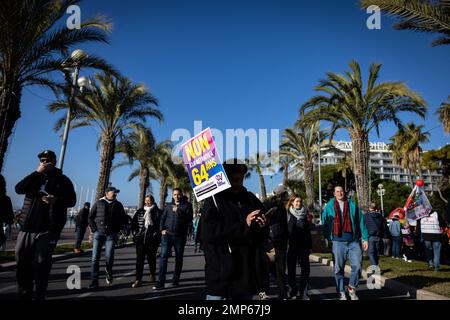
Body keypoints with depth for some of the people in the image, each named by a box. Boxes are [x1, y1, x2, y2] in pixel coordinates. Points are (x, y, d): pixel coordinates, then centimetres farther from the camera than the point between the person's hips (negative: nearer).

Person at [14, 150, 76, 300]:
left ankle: (40, 296, 8)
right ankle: (24, 294, 23)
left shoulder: (62, 179, 7)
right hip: (27, 227, 4)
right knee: (22, 262, 8)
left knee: (41, 263, -4)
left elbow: (72, 200, 2)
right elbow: (19, 189, -3)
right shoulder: (35, 177, 16)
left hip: (48, 229, -4)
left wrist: (57, 200, -18)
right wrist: (37, 173, -10)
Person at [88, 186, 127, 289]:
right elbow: (90, 217, 9)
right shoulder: (99, 203, 6)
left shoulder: (118, 205, 10)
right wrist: (94, 229, -1)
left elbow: (124, 219, 16)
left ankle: (109, 272, 25)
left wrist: (117, 229, 7)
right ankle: (94, 281, 4)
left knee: (109, 257, -6)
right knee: (95, 258, -3)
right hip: (98, 233, 0)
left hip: (111, 235, 0)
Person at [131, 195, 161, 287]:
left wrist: (156, 234, -10)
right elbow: (133, 223, 15)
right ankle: (138, 280, 4)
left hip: (152, 240, -2)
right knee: (139, 259, -2)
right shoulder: (140, 211, 10)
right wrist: (135, 233, 6)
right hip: (140, 239, 3)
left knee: (151, 258, 9)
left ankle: (152, 274, 34)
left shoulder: (158, 212, -2)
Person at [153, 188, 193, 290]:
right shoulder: (169, 206, 15)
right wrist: (162, 229, 1)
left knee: (179, 258, 8)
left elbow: (189, 218, -10)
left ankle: (175, 280, 21)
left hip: (180, 236, -1)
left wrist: (178, 211, -19)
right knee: (163, 256, -9)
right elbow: (162, 218, 16)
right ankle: (161, 282, -9)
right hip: (167, 235, 2)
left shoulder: (187, 205, 4)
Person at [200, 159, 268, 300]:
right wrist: (244, 225, -20)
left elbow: (263, 236, 14)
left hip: (246, 271, 5)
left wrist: (262, 227, -10)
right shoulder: (213, 200, -5)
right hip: (221, 274, -4)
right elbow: (209, 233, -19)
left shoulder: (251, 199, 8)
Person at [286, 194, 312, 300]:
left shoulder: (304, 214, 10)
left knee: (305, 269, -1)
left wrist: (310, 246, 9)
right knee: (291, 269, 5)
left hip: (303, 245, 3)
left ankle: (303, 293, 8)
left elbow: (308, 231, 13)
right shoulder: (287, 214, -1)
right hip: (291, 246, -3)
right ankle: (293, 292, 17)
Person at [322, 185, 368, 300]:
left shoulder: (352, 205, 4)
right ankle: (341, 293, 20)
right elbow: (324, 222, 8)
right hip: (338, 242, 0)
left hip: (353, 241, 0)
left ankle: (352, 288, 21)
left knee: (357, 266, -3)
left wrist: (365, 238, 4)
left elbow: (361, 221, 6)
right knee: (338, 269, 6)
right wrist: (327, 238, 3)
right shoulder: (329, 206, 3)